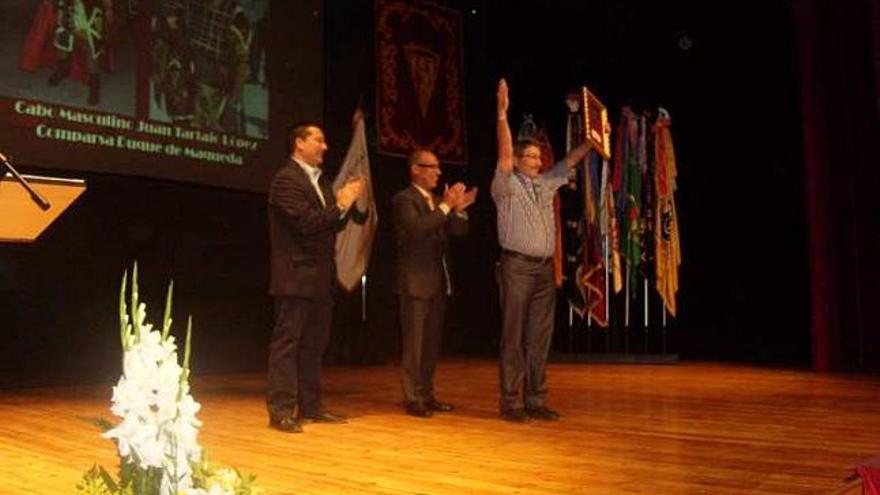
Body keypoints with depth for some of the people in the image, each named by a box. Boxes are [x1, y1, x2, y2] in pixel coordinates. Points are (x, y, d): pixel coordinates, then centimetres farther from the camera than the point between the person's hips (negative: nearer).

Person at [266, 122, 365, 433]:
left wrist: (346, 203, 1)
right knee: (287, 343, -4)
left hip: (320, 278, 9)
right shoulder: (287, 180, -10)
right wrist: (340, 205, -14)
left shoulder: (320, 181, 19)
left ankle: (310, 407, 20)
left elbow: (333, 223, 18)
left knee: (314, 343, 12)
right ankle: (281, 410, 0)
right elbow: (306, 222, -21)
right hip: (296, 277, -9)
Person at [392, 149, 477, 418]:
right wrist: (446, 206, -23)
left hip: (438, 281, 8)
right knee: (413, 343, -3)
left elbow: (459, 231, 10)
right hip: (415, 282, -8)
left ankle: (427, 395, 20)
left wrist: (459, 209, -8)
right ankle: (413, 399, 4)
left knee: (432, 342, 12)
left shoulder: (438, 202, 17)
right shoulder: (403, 200, -8)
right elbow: (417, 227, -25)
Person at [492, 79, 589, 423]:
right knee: (513, 337, -3)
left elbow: (571, 160, 23)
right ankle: (510, 402, 2)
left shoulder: (546, 184, 17)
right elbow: (504, 154, -15)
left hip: (544, 268, 6)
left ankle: (535, 401, 12)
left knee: (539, 338, 7)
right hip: (517, 267, -6)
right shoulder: (507, 186, -1)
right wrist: (502, 115, -23)